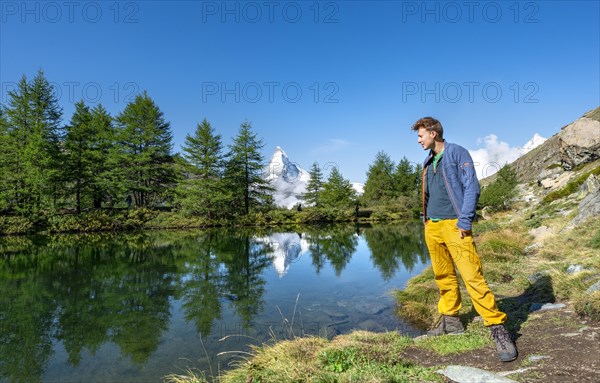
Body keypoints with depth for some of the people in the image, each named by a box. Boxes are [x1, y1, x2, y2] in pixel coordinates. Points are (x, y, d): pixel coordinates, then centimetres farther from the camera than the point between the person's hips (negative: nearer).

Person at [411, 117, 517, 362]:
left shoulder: (457, 153, -3)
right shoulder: (428, 162, 17)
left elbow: (472, 188, -9)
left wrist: (464, 222, -14)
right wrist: (426, 220, 14)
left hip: (454, 225, -7)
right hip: (432, 227, 7)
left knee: (472, 276, -12)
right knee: (444, 277, 11)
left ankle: (498, 328, -3)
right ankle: (450, 321, 22)